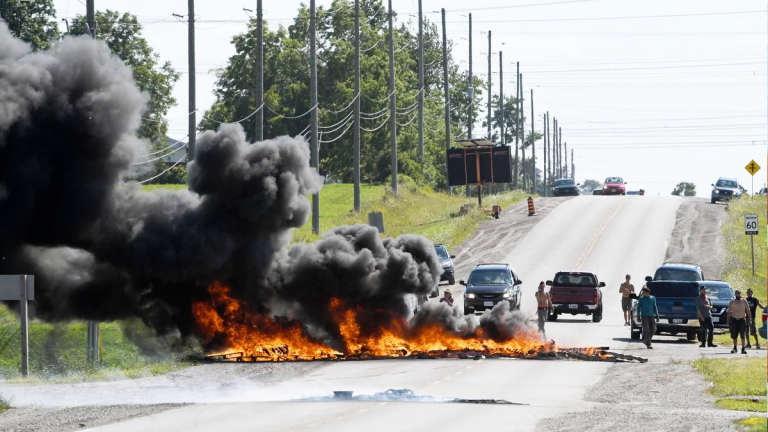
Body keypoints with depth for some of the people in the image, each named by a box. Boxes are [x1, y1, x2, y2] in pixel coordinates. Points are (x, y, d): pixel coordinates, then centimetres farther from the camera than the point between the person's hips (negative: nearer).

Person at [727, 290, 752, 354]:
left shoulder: (744, 301, 2)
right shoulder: (732, 302, 5)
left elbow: (748, 311, 4)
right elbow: (729, 312, 7)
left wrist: (749, 320, -1)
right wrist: (728, 321, 3)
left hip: (742, 320, -1)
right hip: (734, 319, 1)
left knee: (743, 335, -8)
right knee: (734, 336, 3)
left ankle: (743, 349, -7)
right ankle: (734, 348, 15)